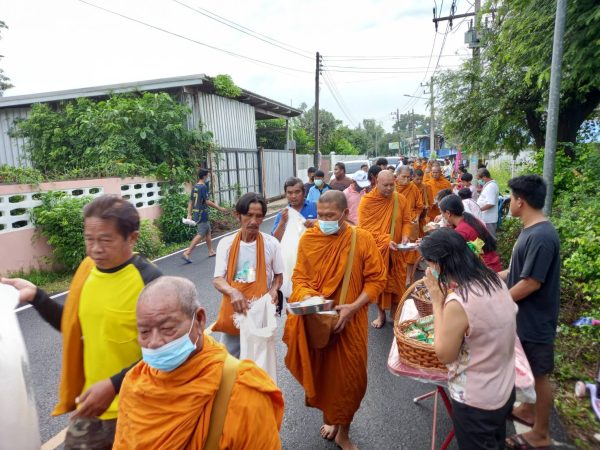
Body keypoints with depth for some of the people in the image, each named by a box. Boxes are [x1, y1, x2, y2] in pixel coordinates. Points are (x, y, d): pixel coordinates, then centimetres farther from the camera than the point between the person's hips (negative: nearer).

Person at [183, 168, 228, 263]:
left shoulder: (195, 187, 10)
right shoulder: (203, 187, -15)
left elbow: (191, 202, 11)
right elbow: (207, 202, -18)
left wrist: (189, 214, 13)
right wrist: (220, 208, -12)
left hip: (195, 214, 9)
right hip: (202, 214, -9)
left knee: (208, 232, 19)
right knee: (201, 235, -6)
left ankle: (211, 251, 27)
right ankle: (187, 253, -10)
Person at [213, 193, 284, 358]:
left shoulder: (271, 244, -6)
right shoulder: (226, 243, -6)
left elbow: (279, 275, 6)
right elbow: (217, 279, -9)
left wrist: (273, 290, -16)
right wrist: (233, 292, -30)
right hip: (233, 312, 1)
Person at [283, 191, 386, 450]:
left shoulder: (362, 239, -9)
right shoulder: (308, 239, -4)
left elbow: (377, 279, -6)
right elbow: (299, 277, 1)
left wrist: (353, 307, -18)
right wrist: (307, 298, -19)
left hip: (350, 321, -1)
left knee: (350, 376, 8)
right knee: (321, 372, 16)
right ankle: (329, 417, 44)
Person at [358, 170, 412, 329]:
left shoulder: (400, 199, -1)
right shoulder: (367, 201, -10)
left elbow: (406, 221, 6)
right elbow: (364, 228, -14)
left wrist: (405, 236, -14)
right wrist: (385, 240, -22)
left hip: (395, 250, 3)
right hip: (376, 249, -2)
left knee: (397, 281, 10)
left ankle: (395, 313, 29)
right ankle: (381, 314, 26)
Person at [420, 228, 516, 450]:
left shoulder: (458, 302, -33)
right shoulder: (494, 280, -8)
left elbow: (444, 355, -17)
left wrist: (437, 301, -19)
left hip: (475, 402, -7)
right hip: (505, 391, 7)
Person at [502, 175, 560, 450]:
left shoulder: (541, 237, -27)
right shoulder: (532, 230, 4)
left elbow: (531, 283, -26)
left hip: (535, 320, -9)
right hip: (525, 316, 9)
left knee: (539, 374, 8)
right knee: (528, 370, 24)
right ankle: (528, 410, 44)